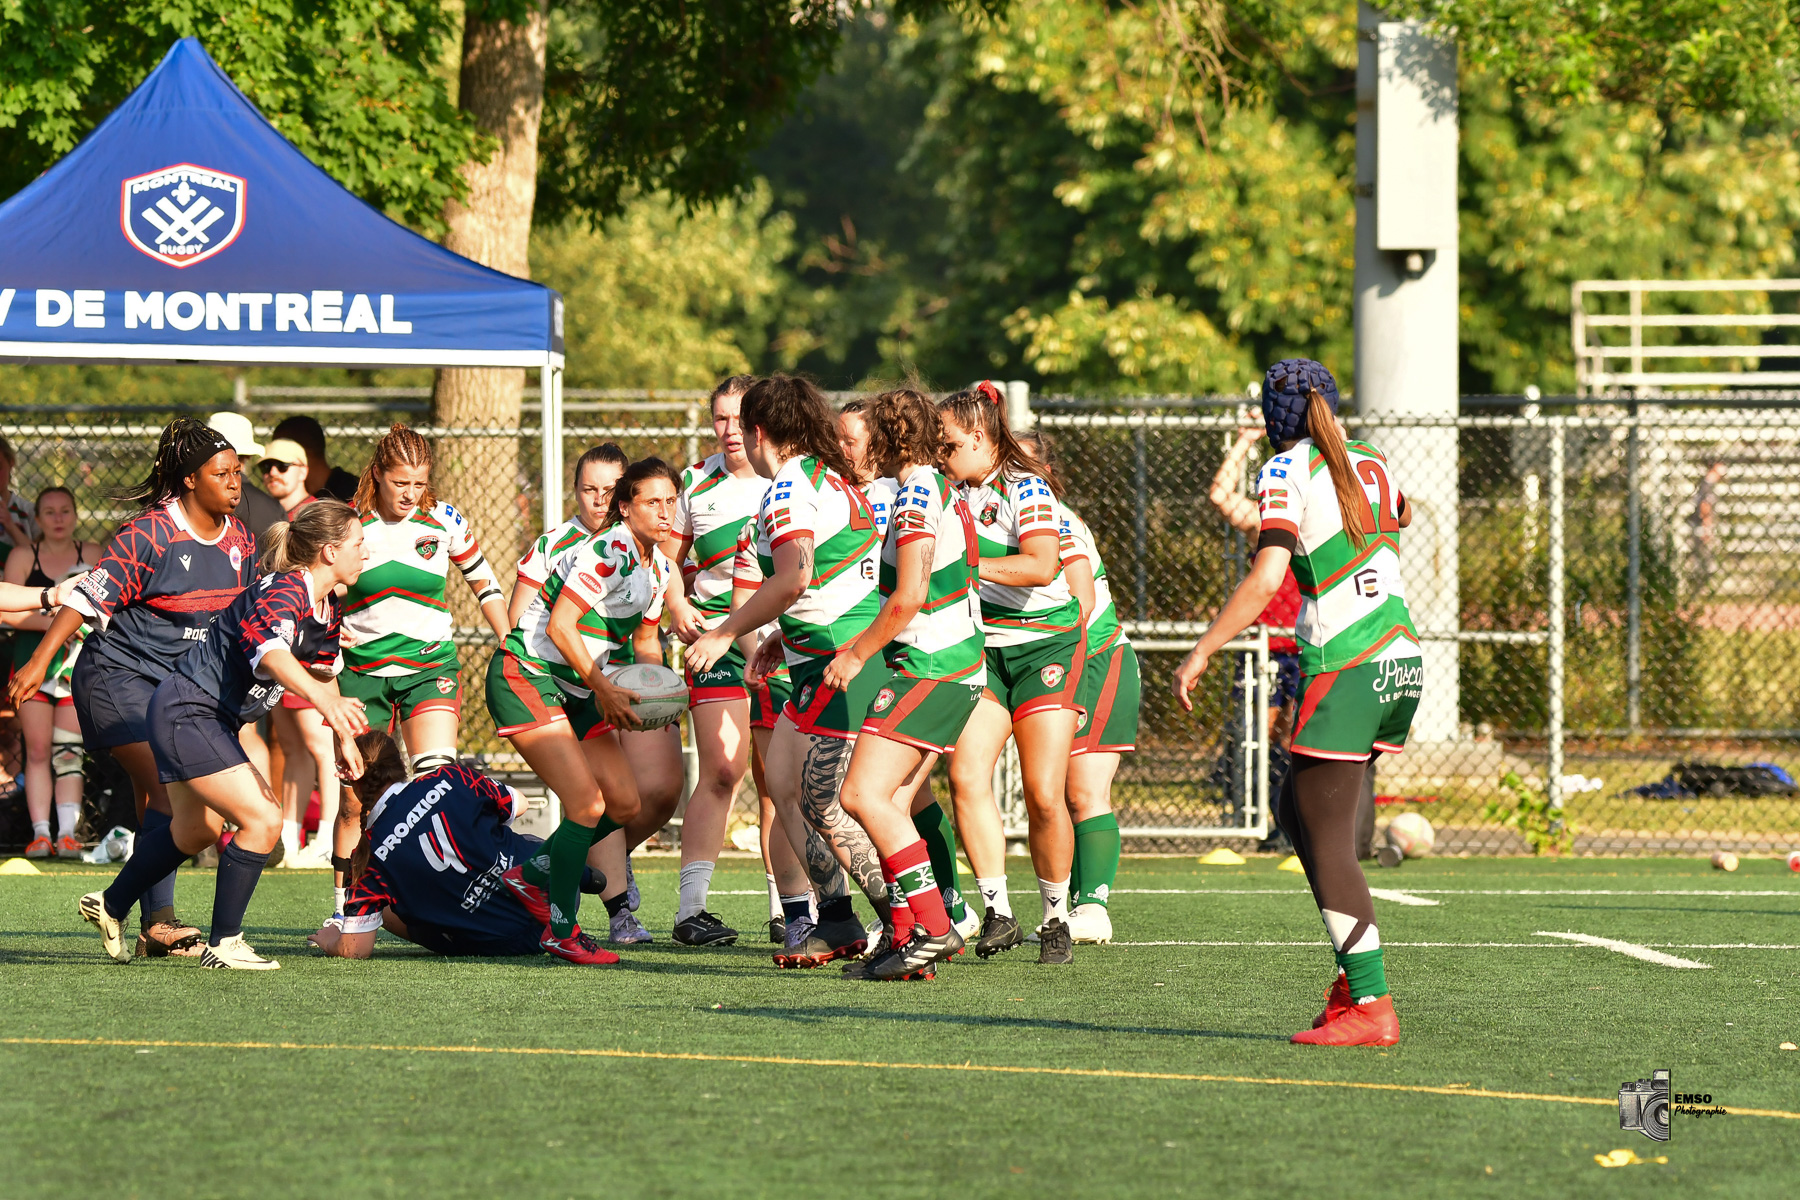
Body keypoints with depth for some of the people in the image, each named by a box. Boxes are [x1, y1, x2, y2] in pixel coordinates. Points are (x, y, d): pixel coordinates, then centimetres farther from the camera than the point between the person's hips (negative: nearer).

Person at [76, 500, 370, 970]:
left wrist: (345, 736, 18)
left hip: (212, 720, 11)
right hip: (186, 713, -11)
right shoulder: (283, 591, -25)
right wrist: (324, 701, -62)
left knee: (194, 831, 26)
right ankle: (223, 945, -8)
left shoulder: (328, 609, 6)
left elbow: (325, 670, 25)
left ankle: (110, 905, 46)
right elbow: (270, 651, -46)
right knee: (263, 820, -18)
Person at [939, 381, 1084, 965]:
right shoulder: (957, 492, 10)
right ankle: (997, 913, -11)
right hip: (982, 648, 6)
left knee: (1044, 795, -9)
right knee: (965, 775, -15)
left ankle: (1057, 918, 8)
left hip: (1046, 644, -6)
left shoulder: (1026, 489, -12)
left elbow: (1041, 566, -27)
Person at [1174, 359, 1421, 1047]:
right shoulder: (1369, 463, 14)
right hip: (1402, 660, 7)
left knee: (1327, 840, -4)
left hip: (1345, 669, -7)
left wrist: (1201, 652, -9)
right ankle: (1357, 973, 13)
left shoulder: (1287, 473, -6)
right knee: (1298, 806, 19)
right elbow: (1402, 515, 37)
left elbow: (1265, 580, -16)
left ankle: (1371, 1005, -11)